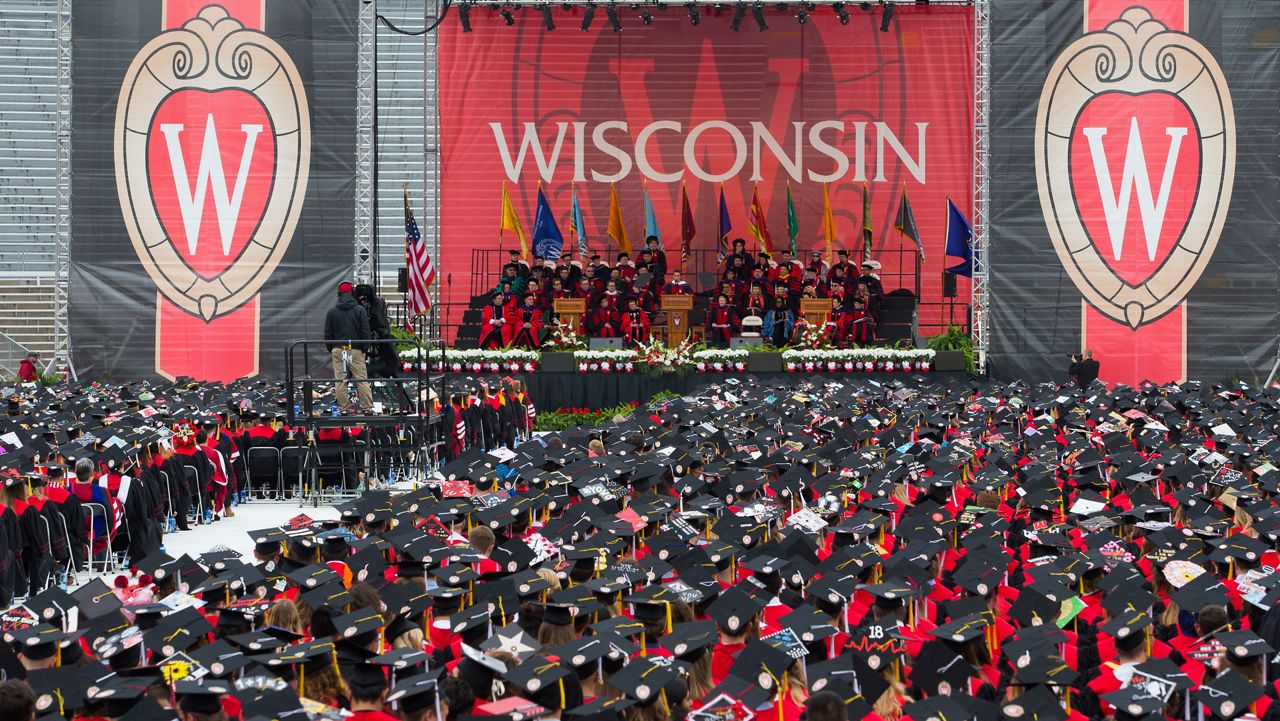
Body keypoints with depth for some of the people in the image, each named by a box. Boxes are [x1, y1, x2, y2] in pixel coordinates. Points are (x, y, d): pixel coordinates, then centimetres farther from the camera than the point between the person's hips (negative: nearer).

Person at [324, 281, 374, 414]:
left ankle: (343, 407, 4)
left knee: (340, 380, 4)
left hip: (338, 350, 1)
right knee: (362, 379, 1)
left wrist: (330, 349, 16)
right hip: (356, 349, -1)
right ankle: (367, 406, -1)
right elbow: (365, 331, -4)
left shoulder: (332, 312, 3)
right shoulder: (359, 310, -3)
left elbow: (328, 333, 7)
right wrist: (365, 348, 4)